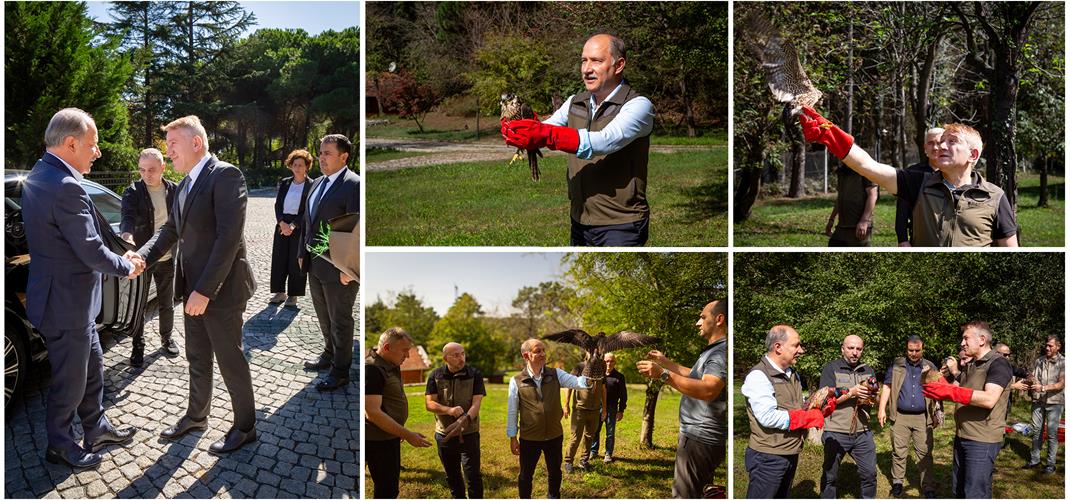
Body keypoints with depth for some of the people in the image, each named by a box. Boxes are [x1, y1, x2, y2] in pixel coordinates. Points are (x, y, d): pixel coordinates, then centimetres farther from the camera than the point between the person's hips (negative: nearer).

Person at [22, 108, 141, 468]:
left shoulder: (39, 176, 6)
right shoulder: (65, 188, -27)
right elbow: (92, 251, -24)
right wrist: (127, 268, -7)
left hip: (69, 299, 10)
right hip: (66, 303, -10)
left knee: (92, 367, 23)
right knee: (70, 379, 9)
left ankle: (96, 429, 39)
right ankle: (60, 445, 27)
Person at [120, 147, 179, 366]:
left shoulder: (173, 190, 0)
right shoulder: (133, 191, -10)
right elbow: (128, 216, -26)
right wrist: (127, 237, -47)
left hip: (167, 257, 2)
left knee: (167, 303, 15)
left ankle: (166, 338, 34)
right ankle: (138, 346, 19)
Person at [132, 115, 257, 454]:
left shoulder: (225, 175, -16)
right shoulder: (185, 185, 13)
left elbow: (229, 236, -23)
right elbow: (171, 231, 15)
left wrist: (205, 290, -24)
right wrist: (141, 257, -5)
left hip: (220, 288, -8)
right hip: (194, 289, 8)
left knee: (229, 359, 4)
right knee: (197, 357, 19)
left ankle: (245, 426, 19)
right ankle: (197, 415, 36)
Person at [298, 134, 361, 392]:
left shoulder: (354, 185, -16)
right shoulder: (318, 184, 12)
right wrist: (303, 253, 15)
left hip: (339, 268, -8)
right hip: (315, 264, 8)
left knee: (340, 319, 4)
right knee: (323, 315, 21)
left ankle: (340, 372, 16)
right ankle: (330, 354, 39)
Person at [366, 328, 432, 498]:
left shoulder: (391, 366, 9)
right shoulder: (372, 369, -22)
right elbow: (372, 413, -28)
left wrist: (401, 432, 17)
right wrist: (407, 435, -26)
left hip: (390, 436, 10)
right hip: (379, 441, -10)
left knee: (390, 485, 19)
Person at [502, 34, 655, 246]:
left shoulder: (638, 105, -12)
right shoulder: (576, 103, 10)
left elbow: (605, 141, -29)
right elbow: (545, 130, -1)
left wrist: (546, 135, -39)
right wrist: (515, 129, -25)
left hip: (620, 227, -7)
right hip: (580, 222, 7)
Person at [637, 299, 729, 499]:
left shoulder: (721, 352, -20)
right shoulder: (712, 351, 16)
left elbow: (708, 389, -36)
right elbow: (695, 375, 35)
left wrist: (664, 374, -39)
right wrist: (666, 362, 33)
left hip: (701, 439, -11)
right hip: (695, 435, 11)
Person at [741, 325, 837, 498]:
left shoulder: (792, 374, 13)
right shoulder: (759, 376, -18)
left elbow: (798, 409, 16)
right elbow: (768, 417, -26)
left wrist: (821, 409, -5)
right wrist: (810, 417, -18)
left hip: (791, 454, 9)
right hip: (768, 457, -9)